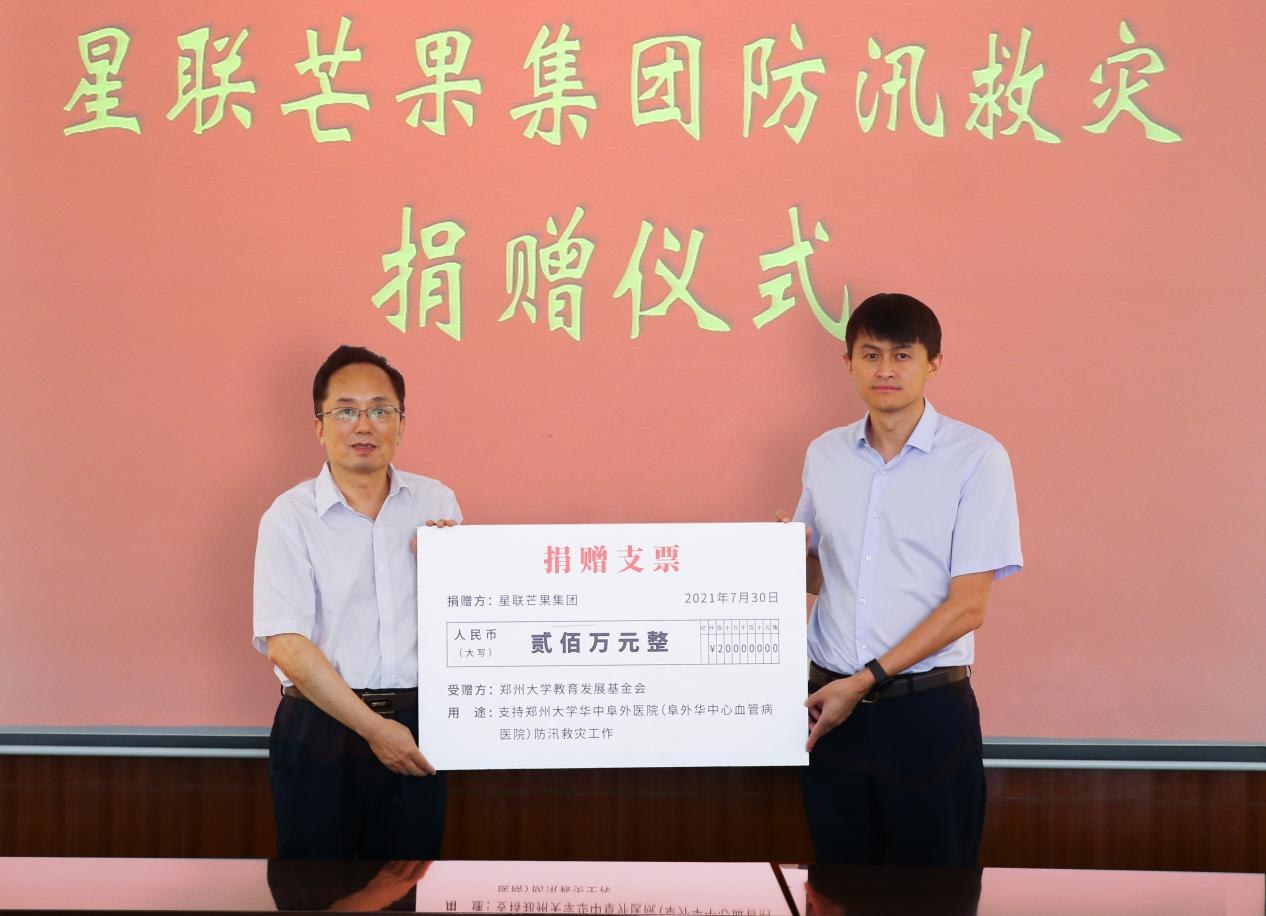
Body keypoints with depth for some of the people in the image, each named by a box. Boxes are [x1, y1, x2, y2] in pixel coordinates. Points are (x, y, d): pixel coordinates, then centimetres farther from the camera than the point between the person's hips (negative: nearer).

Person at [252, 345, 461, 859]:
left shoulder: (436, 503, 8)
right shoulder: (290, 517, -3)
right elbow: (286, 647, -11)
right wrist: (373, 728, -14)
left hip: (414, 727, 3)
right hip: (320, 726, -3)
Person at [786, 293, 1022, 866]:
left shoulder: (976, 457, -7)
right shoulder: (824, 454, 8)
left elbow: (968, 605, -10)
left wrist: (864, 682, -14)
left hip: (927, 709, -4)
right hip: (830, 701, 4)